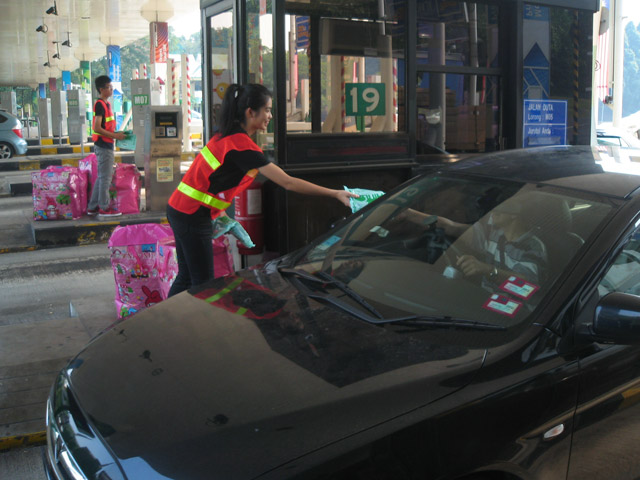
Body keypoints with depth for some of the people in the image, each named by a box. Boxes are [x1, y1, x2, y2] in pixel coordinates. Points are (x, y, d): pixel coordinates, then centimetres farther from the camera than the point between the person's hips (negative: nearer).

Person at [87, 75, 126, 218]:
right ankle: (104, 208, 2)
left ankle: (93, 207, 20)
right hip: (103, 145, -10)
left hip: (106, 145, 10)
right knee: (105, 177, -4)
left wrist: (116, 133, 10)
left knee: (102, 177, 14)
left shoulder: (106, 104, 15)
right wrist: (114, 136, -19)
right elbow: (97, 128, -21)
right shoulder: (100, 104, -14)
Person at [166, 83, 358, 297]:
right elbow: (289, 183, -23)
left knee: (186, 278, 18)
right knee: (203, 285, -1)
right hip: (192, 216, -10)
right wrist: (335, 194, -21)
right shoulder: (241, 144, -21)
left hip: (179, 208, 10)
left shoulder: (227, 135, 9)